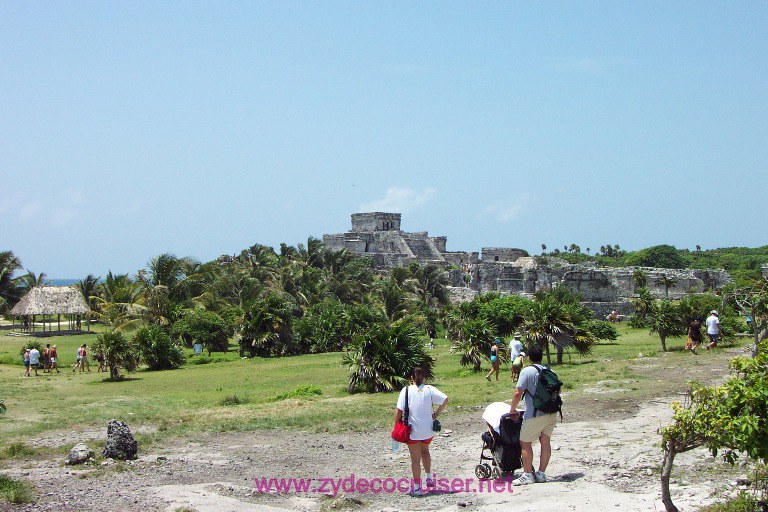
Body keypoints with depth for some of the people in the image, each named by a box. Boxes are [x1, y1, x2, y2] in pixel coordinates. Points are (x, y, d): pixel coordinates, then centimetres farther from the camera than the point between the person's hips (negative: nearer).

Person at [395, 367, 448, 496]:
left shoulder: (406, 390, -8)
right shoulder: (429, 389, -3)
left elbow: (399, 411, -12)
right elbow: (445, 399, -11)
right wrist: (436, 414, -2)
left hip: (413, 431, -3)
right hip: (428, 430, 3)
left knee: (415, 459, 6)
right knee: (425, 450, 30)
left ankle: (417, 488, 8)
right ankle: (429, 478, 29)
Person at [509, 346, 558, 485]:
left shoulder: (527, 372, -9)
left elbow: (518, 393, -13)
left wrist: (512, 410, -1)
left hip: (535, 415, -6)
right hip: (552, 414, 7)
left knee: (525, 443, 4)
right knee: (545, 442, 12)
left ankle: (527, 475, 4)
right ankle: (541, 474, 16)